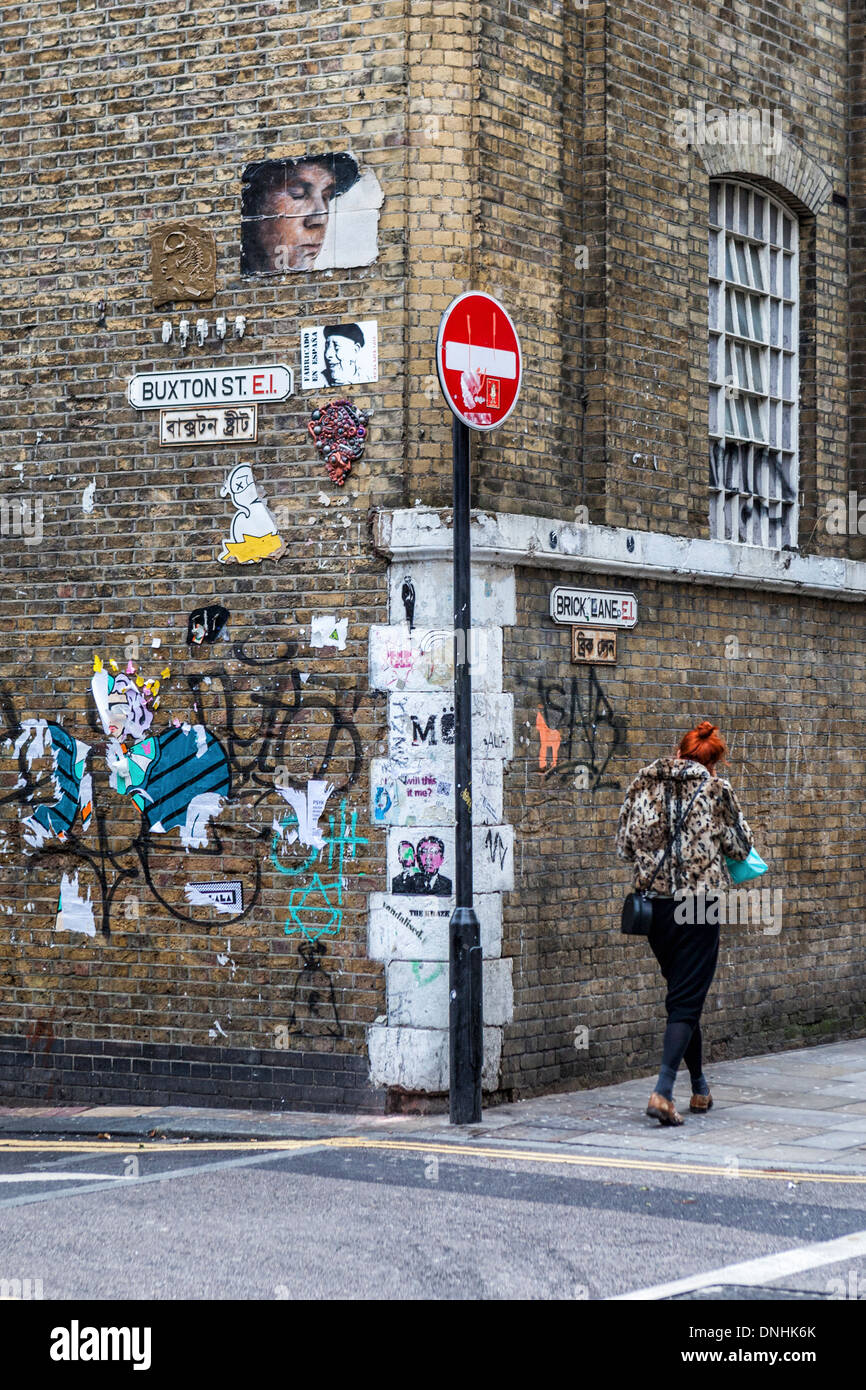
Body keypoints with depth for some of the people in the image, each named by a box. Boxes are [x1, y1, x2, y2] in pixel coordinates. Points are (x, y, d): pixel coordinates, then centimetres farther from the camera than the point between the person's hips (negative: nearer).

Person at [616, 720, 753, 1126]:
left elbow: (624, 843, 6)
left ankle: (700, 1089, 27)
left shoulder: (644, 783, 4)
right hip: (699, 903, -4)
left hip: (654, 902, 4)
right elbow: (740, 847, 3)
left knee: (682, 994, 19)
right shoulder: (716, 789, -4)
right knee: (687, 1000, -2)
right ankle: (663, 1091, -17)